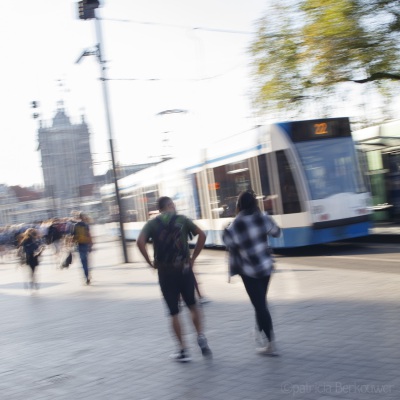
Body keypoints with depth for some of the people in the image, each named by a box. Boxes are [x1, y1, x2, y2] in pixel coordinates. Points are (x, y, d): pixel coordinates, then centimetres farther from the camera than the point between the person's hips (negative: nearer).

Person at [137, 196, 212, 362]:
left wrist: (150, 262, -5)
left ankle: (183, 350, 11)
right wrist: (193, 257, -1)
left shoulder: (152, 223, 3)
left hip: (165, 272, 0)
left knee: (174, 312, 8)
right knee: (192, 306, 19)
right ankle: (201, 337, 3)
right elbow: (202, 235, -6)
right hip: (184, 269, 0)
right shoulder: (182, 219, 5)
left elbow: (140, 242, -14)